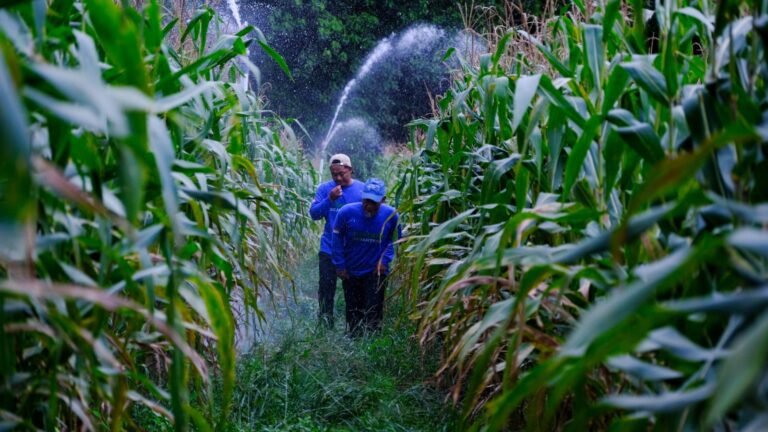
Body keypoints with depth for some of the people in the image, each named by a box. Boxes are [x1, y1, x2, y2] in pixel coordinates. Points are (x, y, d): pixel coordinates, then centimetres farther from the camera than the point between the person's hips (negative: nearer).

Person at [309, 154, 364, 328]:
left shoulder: (363, 189, -2)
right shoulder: (324, 189, -1)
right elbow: (314, 213, -6)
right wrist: (329, 199, -21)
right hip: (329, 248, 0)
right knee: (326, 285, 3)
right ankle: (325, 322, 16)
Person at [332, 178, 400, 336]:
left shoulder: (391, 215, -16)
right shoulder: (347, 212, -18)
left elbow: (394, 240, 1)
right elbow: (337, 238, -5)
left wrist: (384, 260, -11)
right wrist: (340, 265, -5)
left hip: (375, 272, -1)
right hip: (350, 272, 2)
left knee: (373, 312, -3)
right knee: (353, 311, 16)